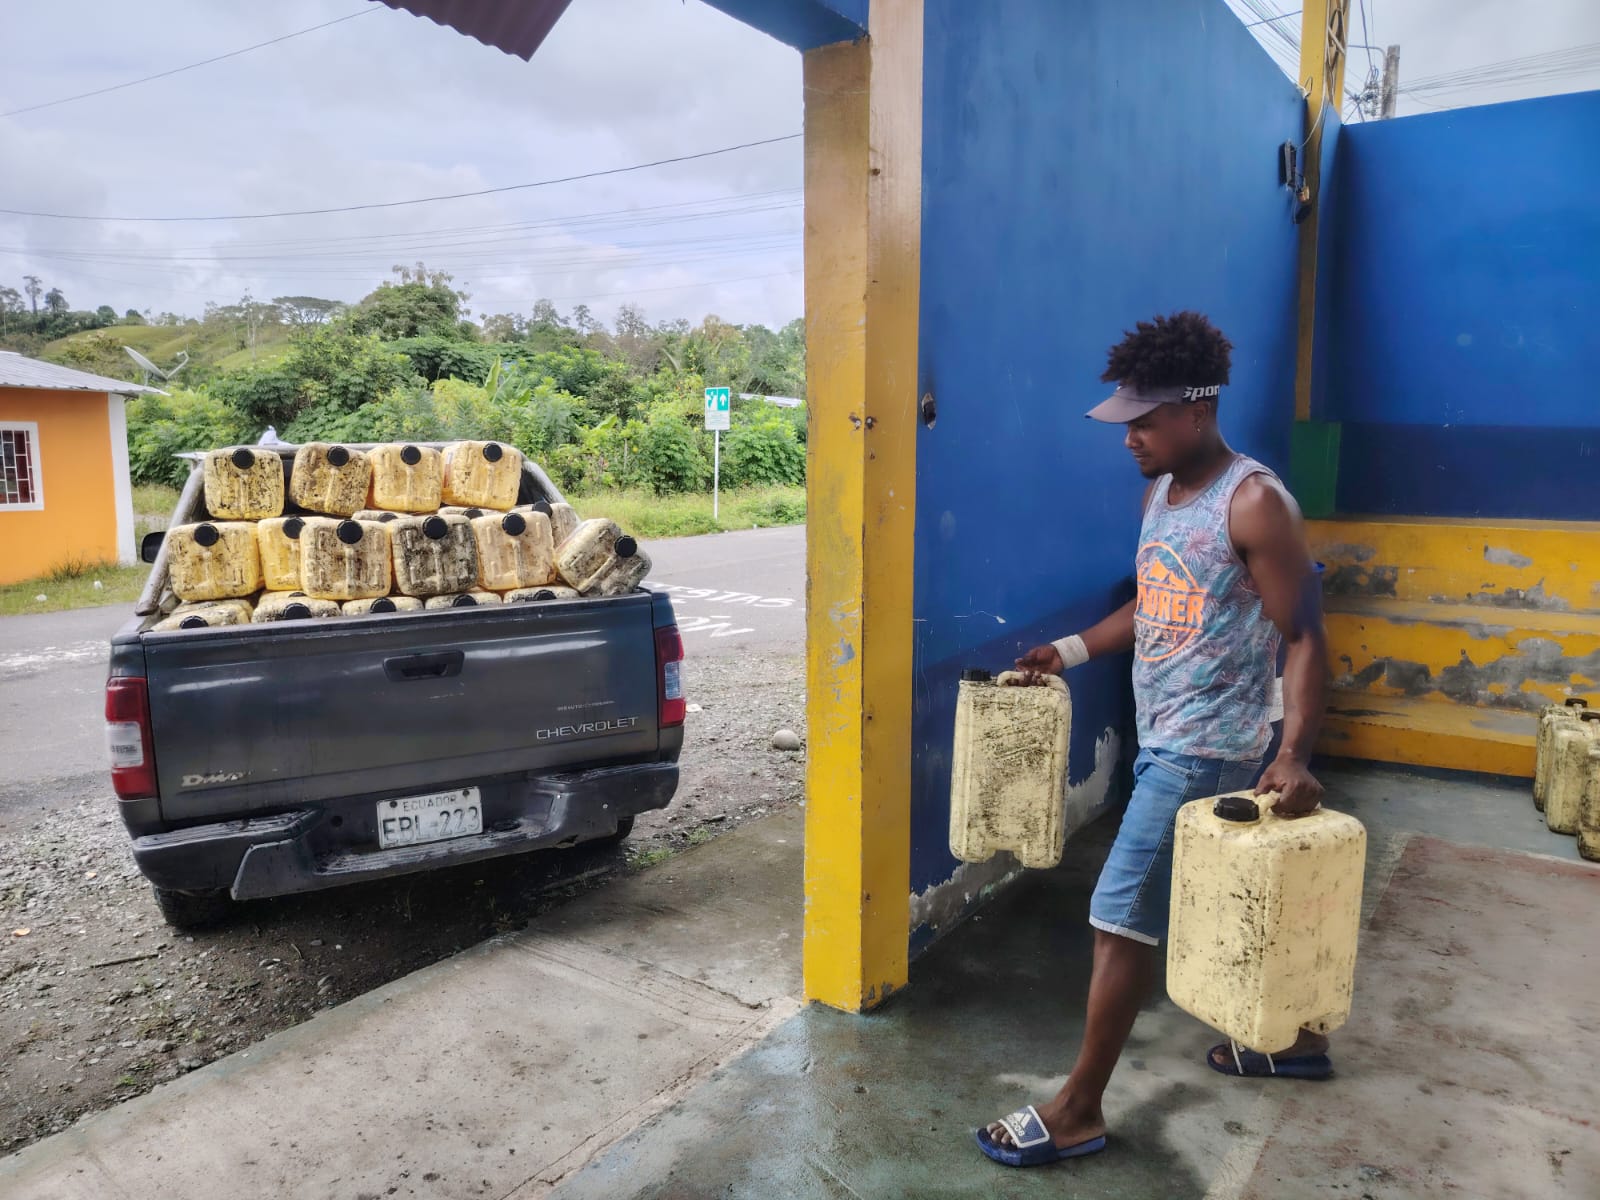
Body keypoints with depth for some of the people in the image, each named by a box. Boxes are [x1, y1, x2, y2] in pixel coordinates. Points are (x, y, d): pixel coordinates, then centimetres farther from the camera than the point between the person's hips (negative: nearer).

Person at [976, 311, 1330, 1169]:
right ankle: (1296, 1035, 44)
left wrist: (1294, 755, -27)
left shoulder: (1254, 504, -17)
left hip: (1205, 748, -9)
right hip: (1163, 738, 9)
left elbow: (1303, 638, -18)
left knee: (1121, 919, -4)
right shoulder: (1161, 492, 8)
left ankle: (1078, 1111, 9)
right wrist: (1071, 650, 8)